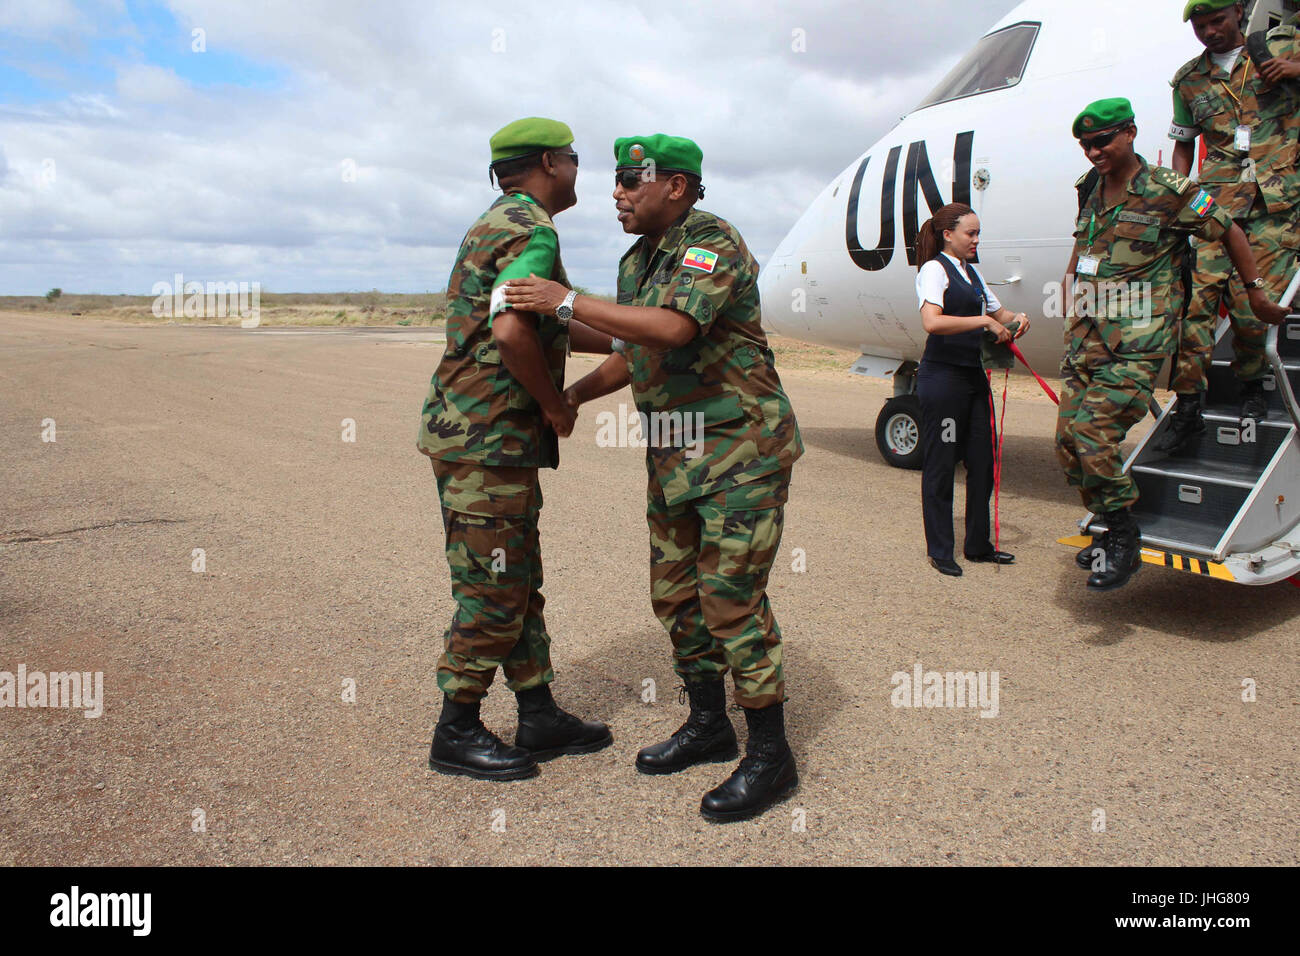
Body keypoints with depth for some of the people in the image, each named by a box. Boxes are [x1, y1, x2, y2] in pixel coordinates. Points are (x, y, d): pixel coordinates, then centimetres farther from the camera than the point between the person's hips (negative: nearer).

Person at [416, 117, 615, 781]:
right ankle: (457, 735, 13)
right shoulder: (531, 229, -13)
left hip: (497, 437, 10)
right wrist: (556, 405, -13)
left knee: (519, 582, 14)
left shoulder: (503, 223, 20)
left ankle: (540, 718, 24)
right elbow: (511, 332, -29)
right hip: (486, 436, -10)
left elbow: (551, 328, 27)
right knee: (493, 590, -1)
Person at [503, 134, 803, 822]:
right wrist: (572, 396, 12)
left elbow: (672, 328, -30)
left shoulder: (713, 244, -13)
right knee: (675, 592, 11)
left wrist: (566, 302, -24)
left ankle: (770, 755, 5)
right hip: (674, 454, 9)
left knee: (731, 596, -9)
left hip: (741, 448, -9)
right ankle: (708, 726, 28)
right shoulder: (638, 261, 15)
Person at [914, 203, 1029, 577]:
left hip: (973, 376, 9)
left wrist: (1015, 318, 5)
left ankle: (978, 544, 23)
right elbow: (932, 321, -25)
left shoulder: (971, 272, 17)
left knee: (983, 461, 11)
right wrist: (985, 321, -20)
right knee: (940, 465, 0)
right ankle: (939, 551, 10)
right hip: (942, 376, -8)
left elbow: (997, 311, 28)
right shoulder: (935, 269, -8)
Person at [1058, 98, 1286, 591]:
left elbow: (1230, 232, 5)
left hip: (1134, 344, -7)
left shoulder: (1168, 192, -5)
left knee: (1092, 431, -21)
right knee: (1067, 442, 1)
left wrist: (1257, 296, 11)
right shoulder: (1090, 190, 13)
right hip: (1086, 338, 7)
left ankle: (1125, 538, -4)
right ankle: (1112, 531, 18)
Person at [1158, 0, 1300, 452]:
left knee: (1249, 303, -12)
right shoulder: (1188, 80, 18)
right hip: (1216, 200, 2)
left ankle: (1252, 385, 14)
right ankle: (1188, 406, -9)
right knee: (1197, 293, -12)